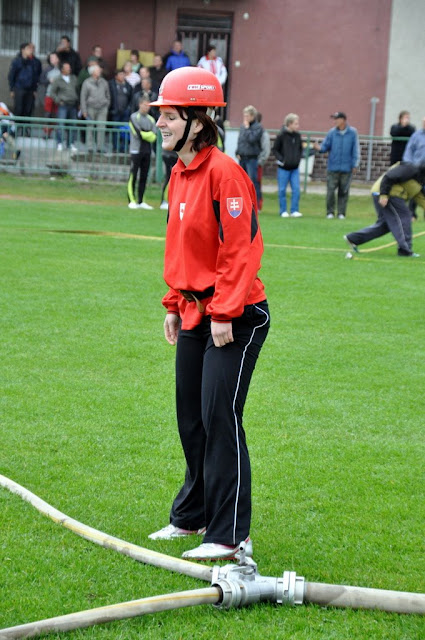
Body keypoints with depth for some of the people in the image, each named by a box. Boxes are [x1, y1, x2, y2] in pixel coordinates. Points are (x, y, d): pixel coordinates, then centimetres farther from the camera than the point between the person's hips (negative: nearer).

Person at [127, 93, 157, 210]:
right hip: (136, 151, -5)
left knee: (144, 177, 6)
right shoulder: (134, 117, -3)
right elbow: (138, 133, -15)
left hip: (147, 151, 5)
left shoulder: (151, 119, 13)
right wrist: (148, 134, -3)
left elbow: (153, 137, 3)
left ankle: (140, 202, 10)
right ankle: (132, 201, -3)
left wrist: (144, 134, -10)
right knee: (133, 176, -6)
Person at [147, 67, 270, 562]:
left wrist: (223, 314, -21)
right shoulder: (179, 173, 11)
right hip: (194, 313, 9)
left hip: (235, 317, -9)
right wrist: (174, 305, 17)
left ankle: (230, 536, -2)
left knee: (220, 419, -8)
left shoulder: (223, 172, -17)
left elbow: (240, 248, -21)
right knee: (191, 419, 15)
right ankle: (192, 516, 29)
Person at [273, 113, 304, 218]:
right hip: (283, 168, -4)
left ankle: (294, 211, 5)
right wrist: (281, 159, -13)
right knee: (282, 190, 3)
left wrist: (298, 158, 4)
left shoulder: (297, 135, 4)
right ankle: (283, 211, 11)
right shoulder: (281, 135, -9)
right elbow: (275, 149, -3)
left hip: (295, 168, 4)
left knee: (296, 189, -1)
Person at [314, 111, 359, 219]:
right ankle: (330, 212, 6)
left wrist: (355, 164, -1)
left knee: (344, 191, 3)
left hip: (346, 168, -1)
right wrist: (319, 148, -20)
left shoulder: (352, 132, 1)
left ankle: (341, 213, 9)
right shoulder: (332, 132, 4)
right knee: (331, 190, -3)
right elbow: (325, 146, 3)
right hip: (333, 167, 1)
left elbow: (355, 149, 2)